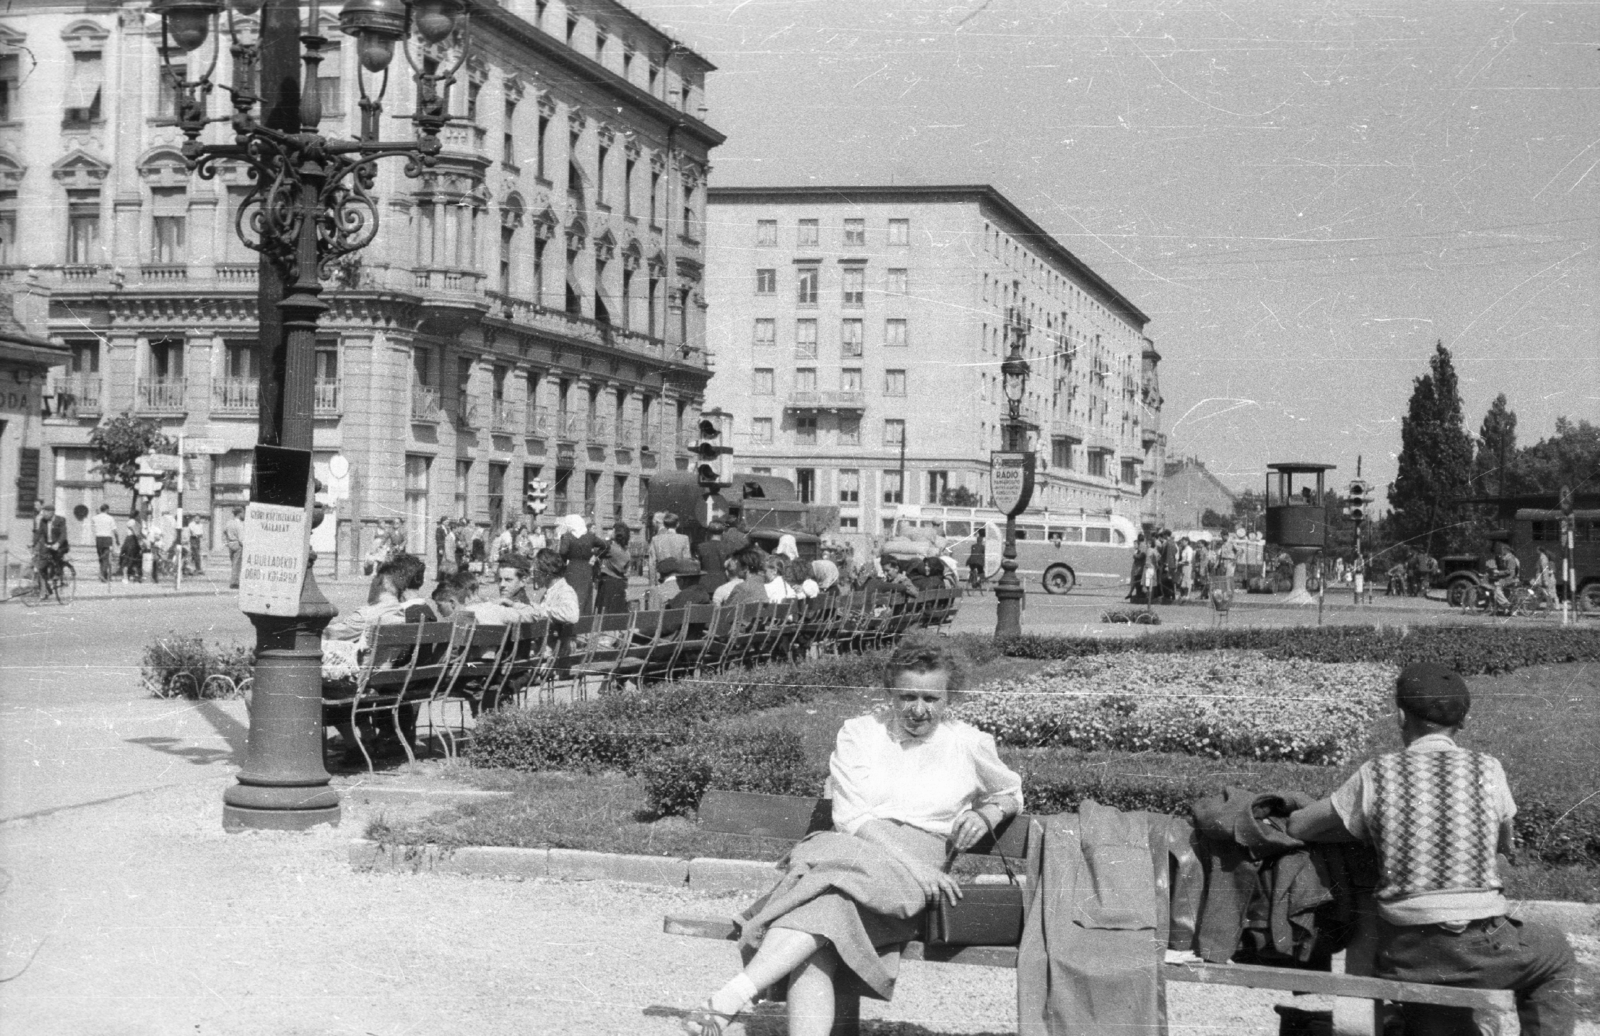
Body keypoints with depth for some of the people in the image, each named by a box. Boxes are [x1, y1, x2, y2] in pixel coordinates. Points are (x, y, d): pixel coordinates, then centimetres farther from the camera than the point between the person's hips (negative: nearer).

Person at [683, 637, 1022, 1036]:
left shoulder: (969, 744, 13)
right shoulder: (858, 733, 11)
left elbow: (1011, 793, 33)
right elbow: (852, 818, -1)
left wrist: (986, 815, 8)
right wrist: (913, 864, -16)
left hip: (910, 881, -1)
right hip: (846, 851, 2)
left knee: (826, 898, -36)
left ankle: (730, 1000, -48)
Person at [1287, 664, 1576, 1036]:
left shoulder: (1375, 775, 0)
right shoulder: (1487, 771, 0)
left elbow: (1295, 827, 8)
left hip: (1402, 954, 1)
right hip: (1478, 947, -1)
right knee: (1555, 954, 28)